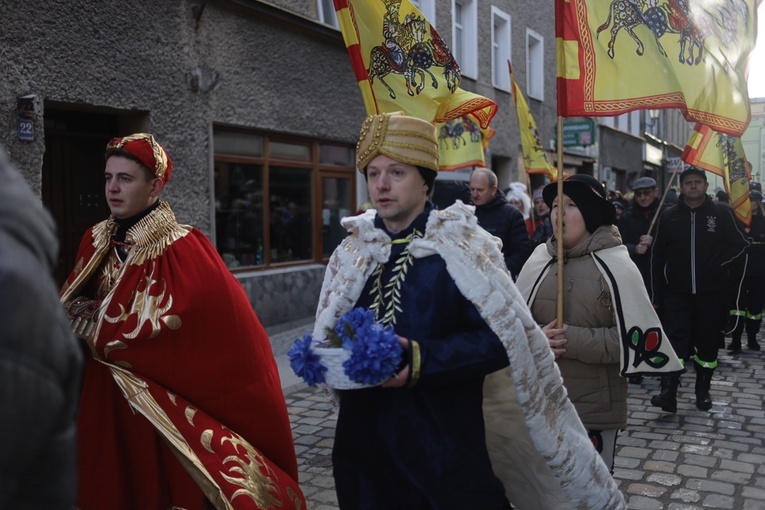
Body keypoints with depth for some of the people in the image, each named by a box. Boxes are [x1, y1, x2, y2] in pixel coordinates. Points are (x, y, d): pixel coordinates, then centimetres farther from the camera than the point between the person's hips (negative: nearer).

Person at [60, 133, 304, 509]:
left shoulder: (184, 249, -15)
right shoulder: (96, 243, 5)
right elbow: (66, 309, 8)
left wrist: (95, 324, -11)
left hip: (166, 406, -5)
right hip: (106, 400, 5)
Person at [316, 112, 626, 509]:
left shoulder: (462, 248, -9)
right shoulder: (351, 253, 6)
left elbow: (502, 338, -15)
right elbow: (328, 332, 13)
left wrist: (422, 360, -25)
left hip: (445, 443, -4)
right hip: (364, 441, 4)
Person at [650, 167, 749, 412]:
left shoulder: (722, 213, 0)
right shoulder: (669, 216, 4)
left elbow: (740, 244, 8)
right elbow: (657, 256, 6)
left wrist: (719, 265, -6)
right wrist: (656, 295, 3)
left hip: (711, 292, 0)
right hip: (677, 293, 0)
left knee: (708, 343, 9)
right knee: (675, 341, -8)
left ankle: (703, 391, 24)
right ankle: (668, 393, -9)